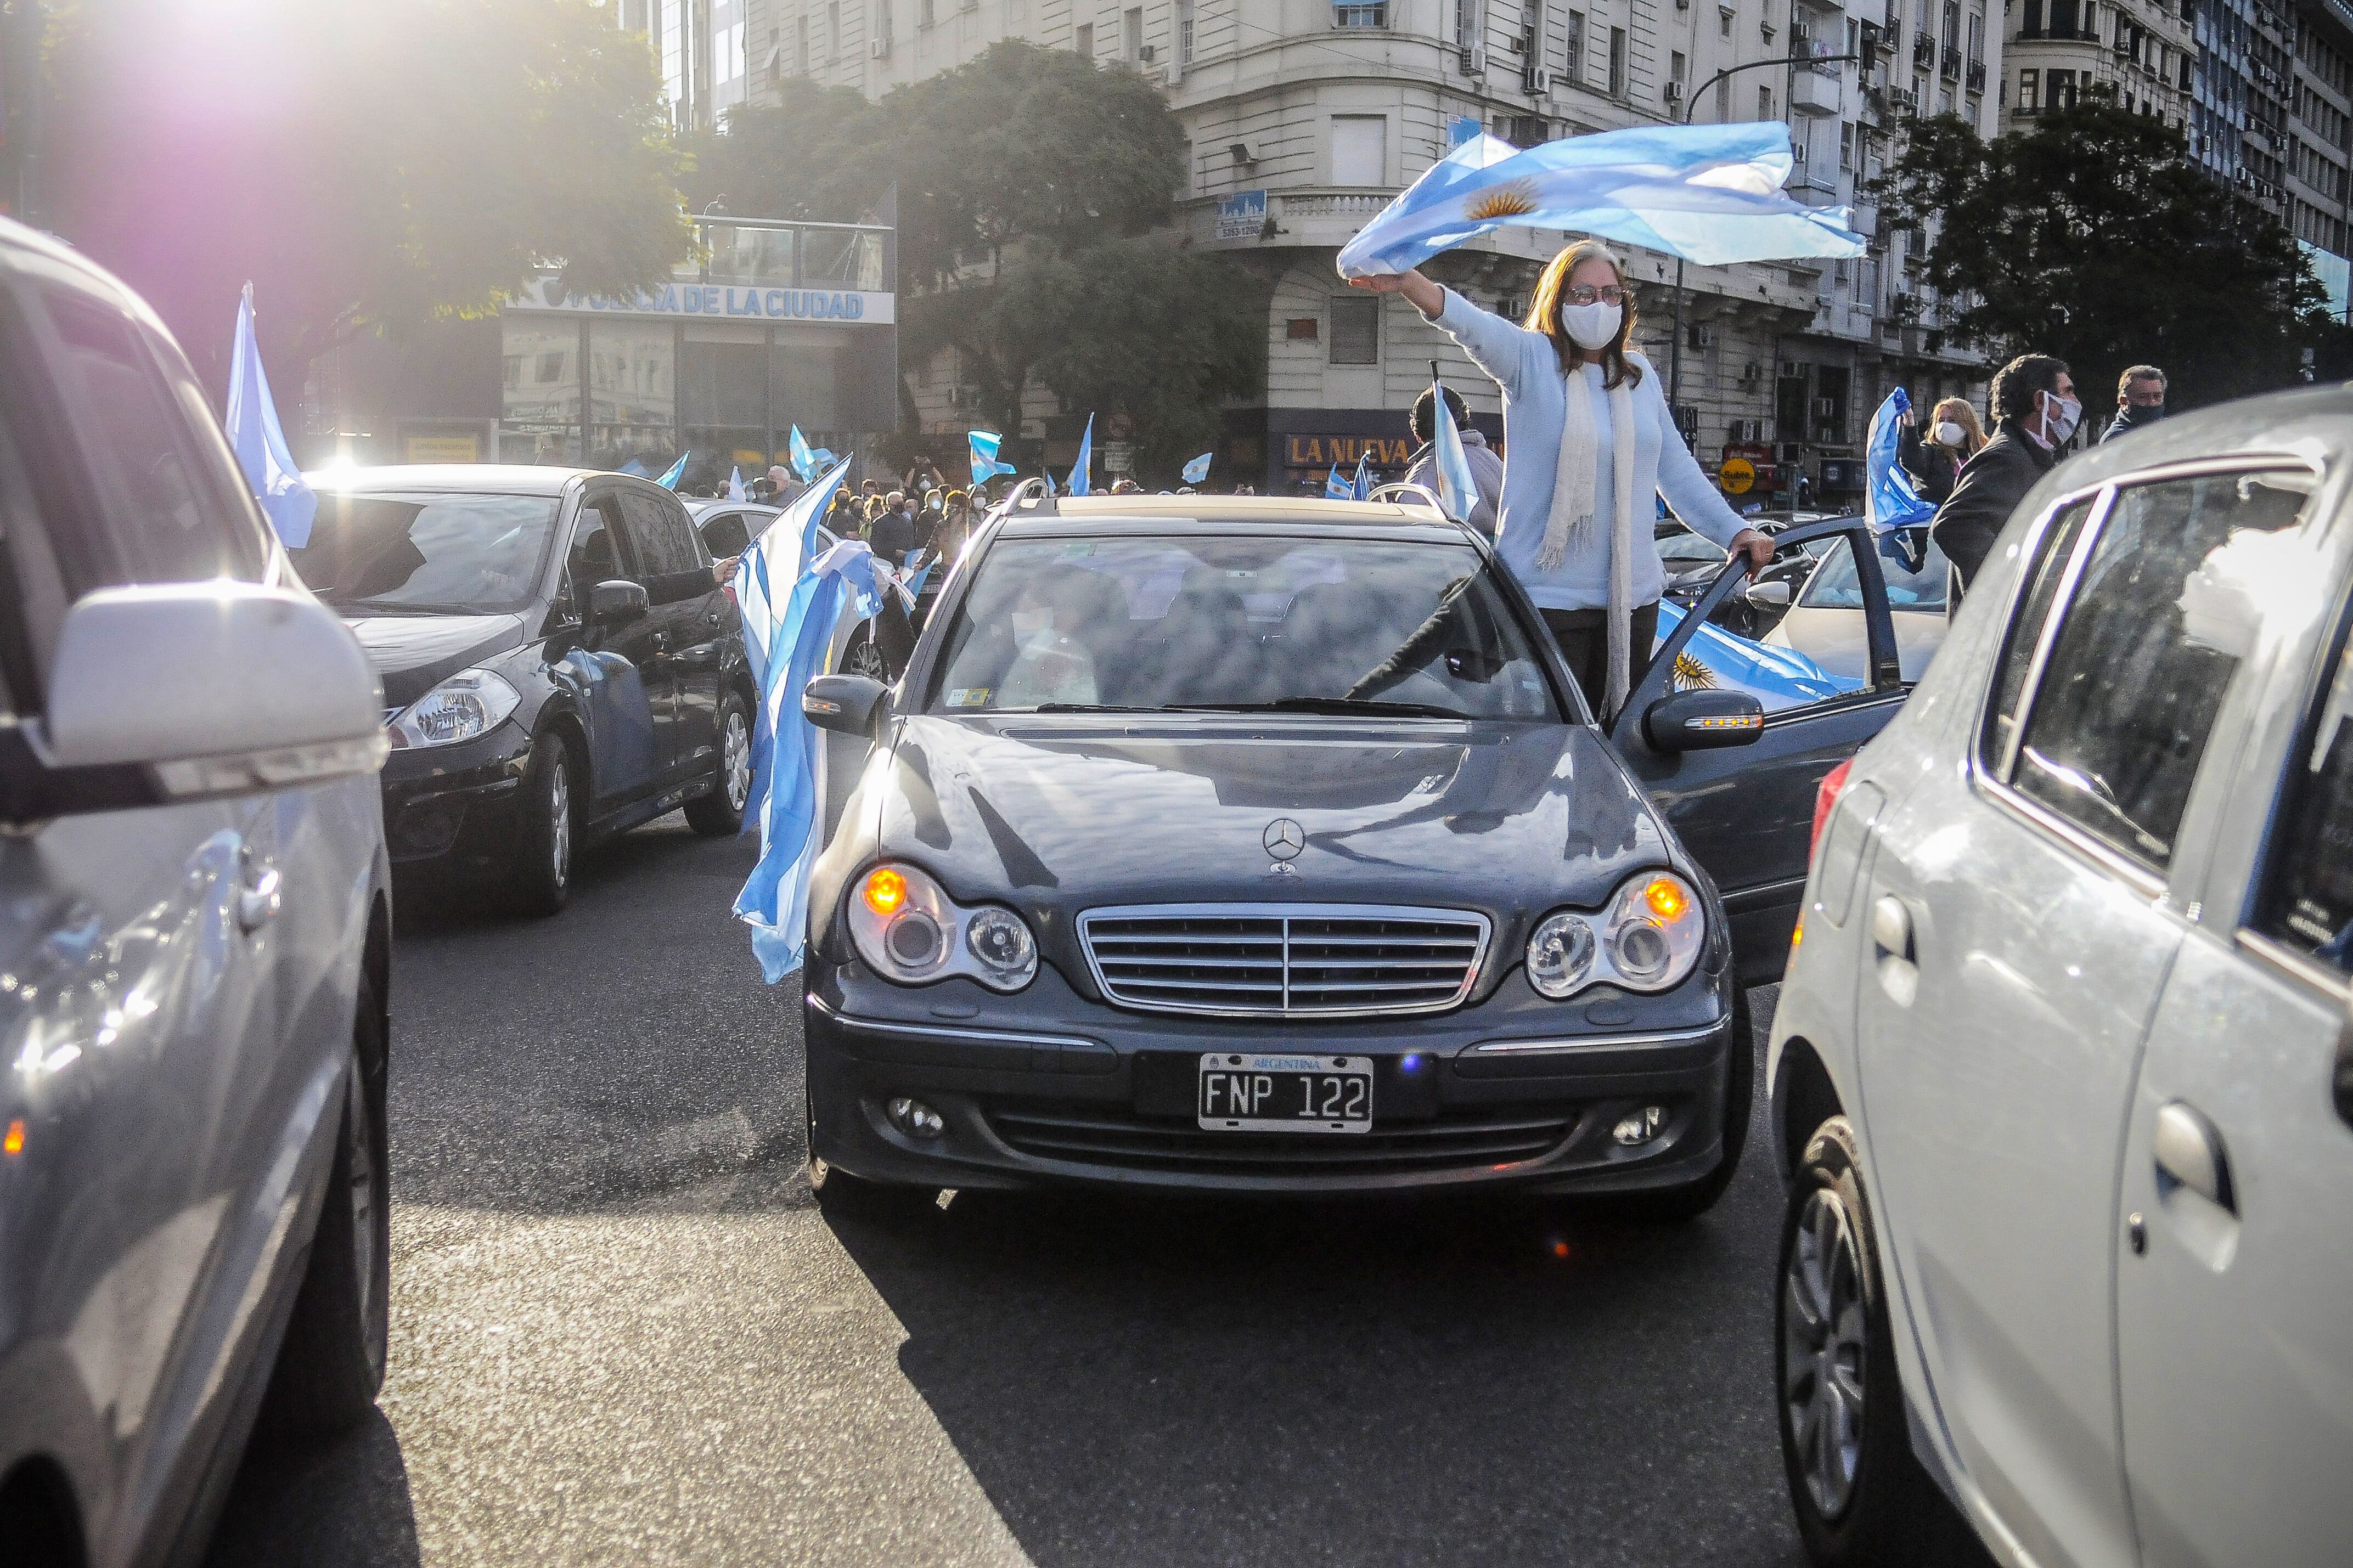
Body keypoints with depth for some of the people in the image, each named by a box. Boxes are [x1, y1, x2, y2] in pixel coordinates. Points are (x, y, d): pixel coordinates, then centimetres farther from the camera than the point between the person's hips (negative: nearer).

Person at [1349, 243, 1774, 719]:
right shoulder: (1531, 359, -4)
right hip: (1548, 597, -5)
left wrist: (1733, 530, 17)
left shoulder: (1640, 375, 12)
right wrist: (1407, 282, -42)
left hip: (1634, 596, 5)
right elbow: (1470, 323, -23)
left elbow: (1677, 469, 20)